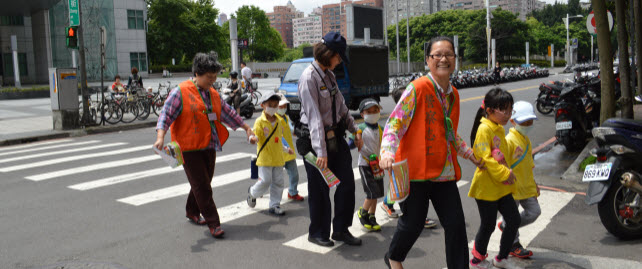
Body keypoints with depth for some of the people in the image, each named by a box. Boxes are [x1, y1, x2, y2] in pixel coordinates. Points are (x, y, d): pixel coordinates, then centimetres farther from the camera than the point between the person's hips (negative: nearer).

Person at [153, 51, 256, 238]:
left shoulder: (213, 94, 13)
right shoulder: (181, 92, -9)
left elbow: (228, 113, 23)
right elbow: (166, 115, -13)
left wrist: (246, 128, 26)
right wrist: (160, 137, -27)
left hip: (209, 146, 7)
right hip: (189, 148, -7)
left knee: (203, 183, 15)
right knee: (201, 186, -6)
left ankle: (192, 212, 36)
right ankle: (213, 223, 1)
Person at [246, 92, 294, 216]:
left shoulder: (279, 121, 10)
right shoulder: (260, 122, -7)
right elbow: (256, 136, -13)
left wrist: (286, 149, 27)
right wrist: (253, 139, -36)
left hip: (278, 158, 6)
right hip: (265, 158, -5)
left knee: (278, 182, 6)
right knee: (265, 181, -7)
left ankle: (274, 205, 17)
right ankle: (252, 192, 23)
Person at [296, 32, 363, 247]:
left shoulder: (329, 74, 10)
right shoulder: (309, 78, -17)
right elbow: (314, 116, -23)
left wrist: (354, 130, 20)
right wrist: (321, 151, -27)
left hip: (336, 137, 8)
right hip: (316, 140, -8)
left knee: (347, 183, 8)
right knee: (319, 190, 5)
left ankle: (341, 229, 23)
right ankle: (318, 234, 23)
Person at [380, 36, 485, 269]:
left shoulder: (453, 94, 12)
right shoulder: (417, 89, -11)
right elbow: (394, 125, -15)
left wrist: (470, 154, 29)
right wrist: (387, 153, -30)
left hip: (444, 172, 6)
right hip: (416, 170, -6)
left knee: (456, 225, 4)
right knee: (413, 223, 6)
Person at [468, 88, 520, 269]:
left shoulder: (499, 128, 11)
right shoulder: (484, 129, -18)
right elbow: (484, 158, -24)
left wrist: (508, 174, 16)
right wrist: (505, 173, -21)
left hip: (502, 186, 9)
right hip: (487, 187, -8)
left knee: (514, 220, 10)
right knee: (488, 226, 4)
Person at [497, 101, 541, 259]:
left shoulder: (526, 139, 10)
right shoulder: (509, 140, -19)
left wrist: (534, 183, 23)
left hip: (526, 186, 9)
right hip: (512, 187, -8)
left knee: (534, 212, 12)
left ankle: (505, 226, 28)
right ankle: (513, 245, 23)